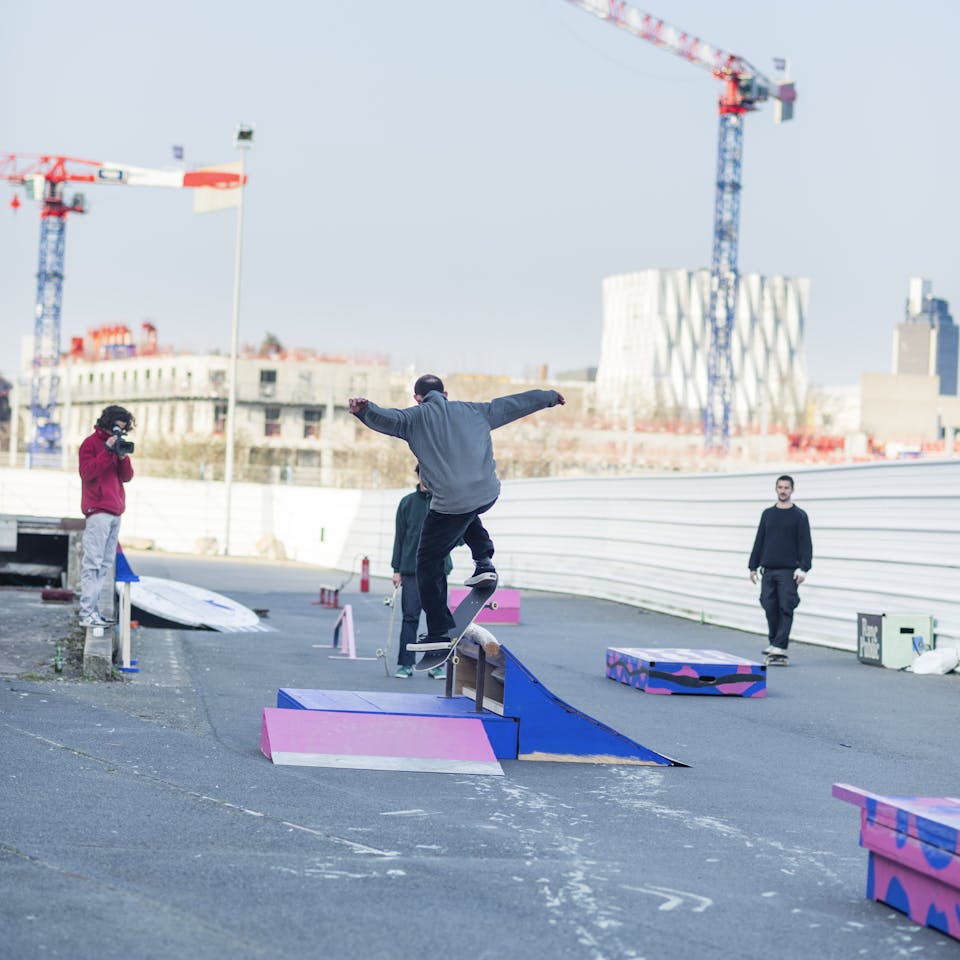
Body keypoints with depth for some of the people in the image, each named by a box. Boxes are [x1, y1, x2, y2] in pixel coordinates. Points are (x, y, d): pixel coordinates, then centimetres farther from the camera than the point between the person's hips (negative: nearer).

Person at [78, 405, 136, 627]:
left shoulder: (117, 444, 20)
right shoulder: (91, 443, -1)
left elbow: (127, 477, 15)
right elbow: (87, 472, -14)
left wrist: (123, 456, -3)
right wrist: (107, 451, -17)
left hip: (115, 511, 8)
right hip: (98, 510, -8)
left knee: (105, 563, 5)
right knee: (93, 563, -11)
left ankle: (94, 610, 6)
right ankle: (87, 614, -14)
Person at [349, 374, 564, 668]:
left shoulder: (415, 418, 6)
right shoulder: (474, 411, 19)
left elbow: (386, 419, -15)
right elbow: (514, 403, 28)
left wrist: (364, 410, -35)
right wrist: (550, 397, 42)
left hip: (450, 503, -5)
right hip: (488, 494, 5)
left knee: (428, 564, 8)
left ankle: (440, 636, 1)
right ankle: (484, 561, 21)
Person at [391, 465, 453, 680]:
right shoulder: (407, 503, 7)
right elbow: (399, 537, 8)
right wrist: (397, 569, 5)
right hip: (411, 569, 0)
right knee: (410, 617, 1)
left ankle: (437, 664, 9)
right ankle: (405, 664, 6)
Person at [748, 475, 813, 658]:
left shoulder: (799, 516, 2)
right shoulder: (768, 514, 13)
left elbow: (805, 545, -3)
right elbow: (759, 541, 16)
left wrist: (803, 568, -13)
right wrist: (753, 566, 11)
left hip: (788, 571, -4)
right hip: (768, 570, 4)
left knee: (785, 609, -8)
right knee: (770, 607, 2)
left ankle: (780, 646, -11)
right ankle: (773, 642, 13)